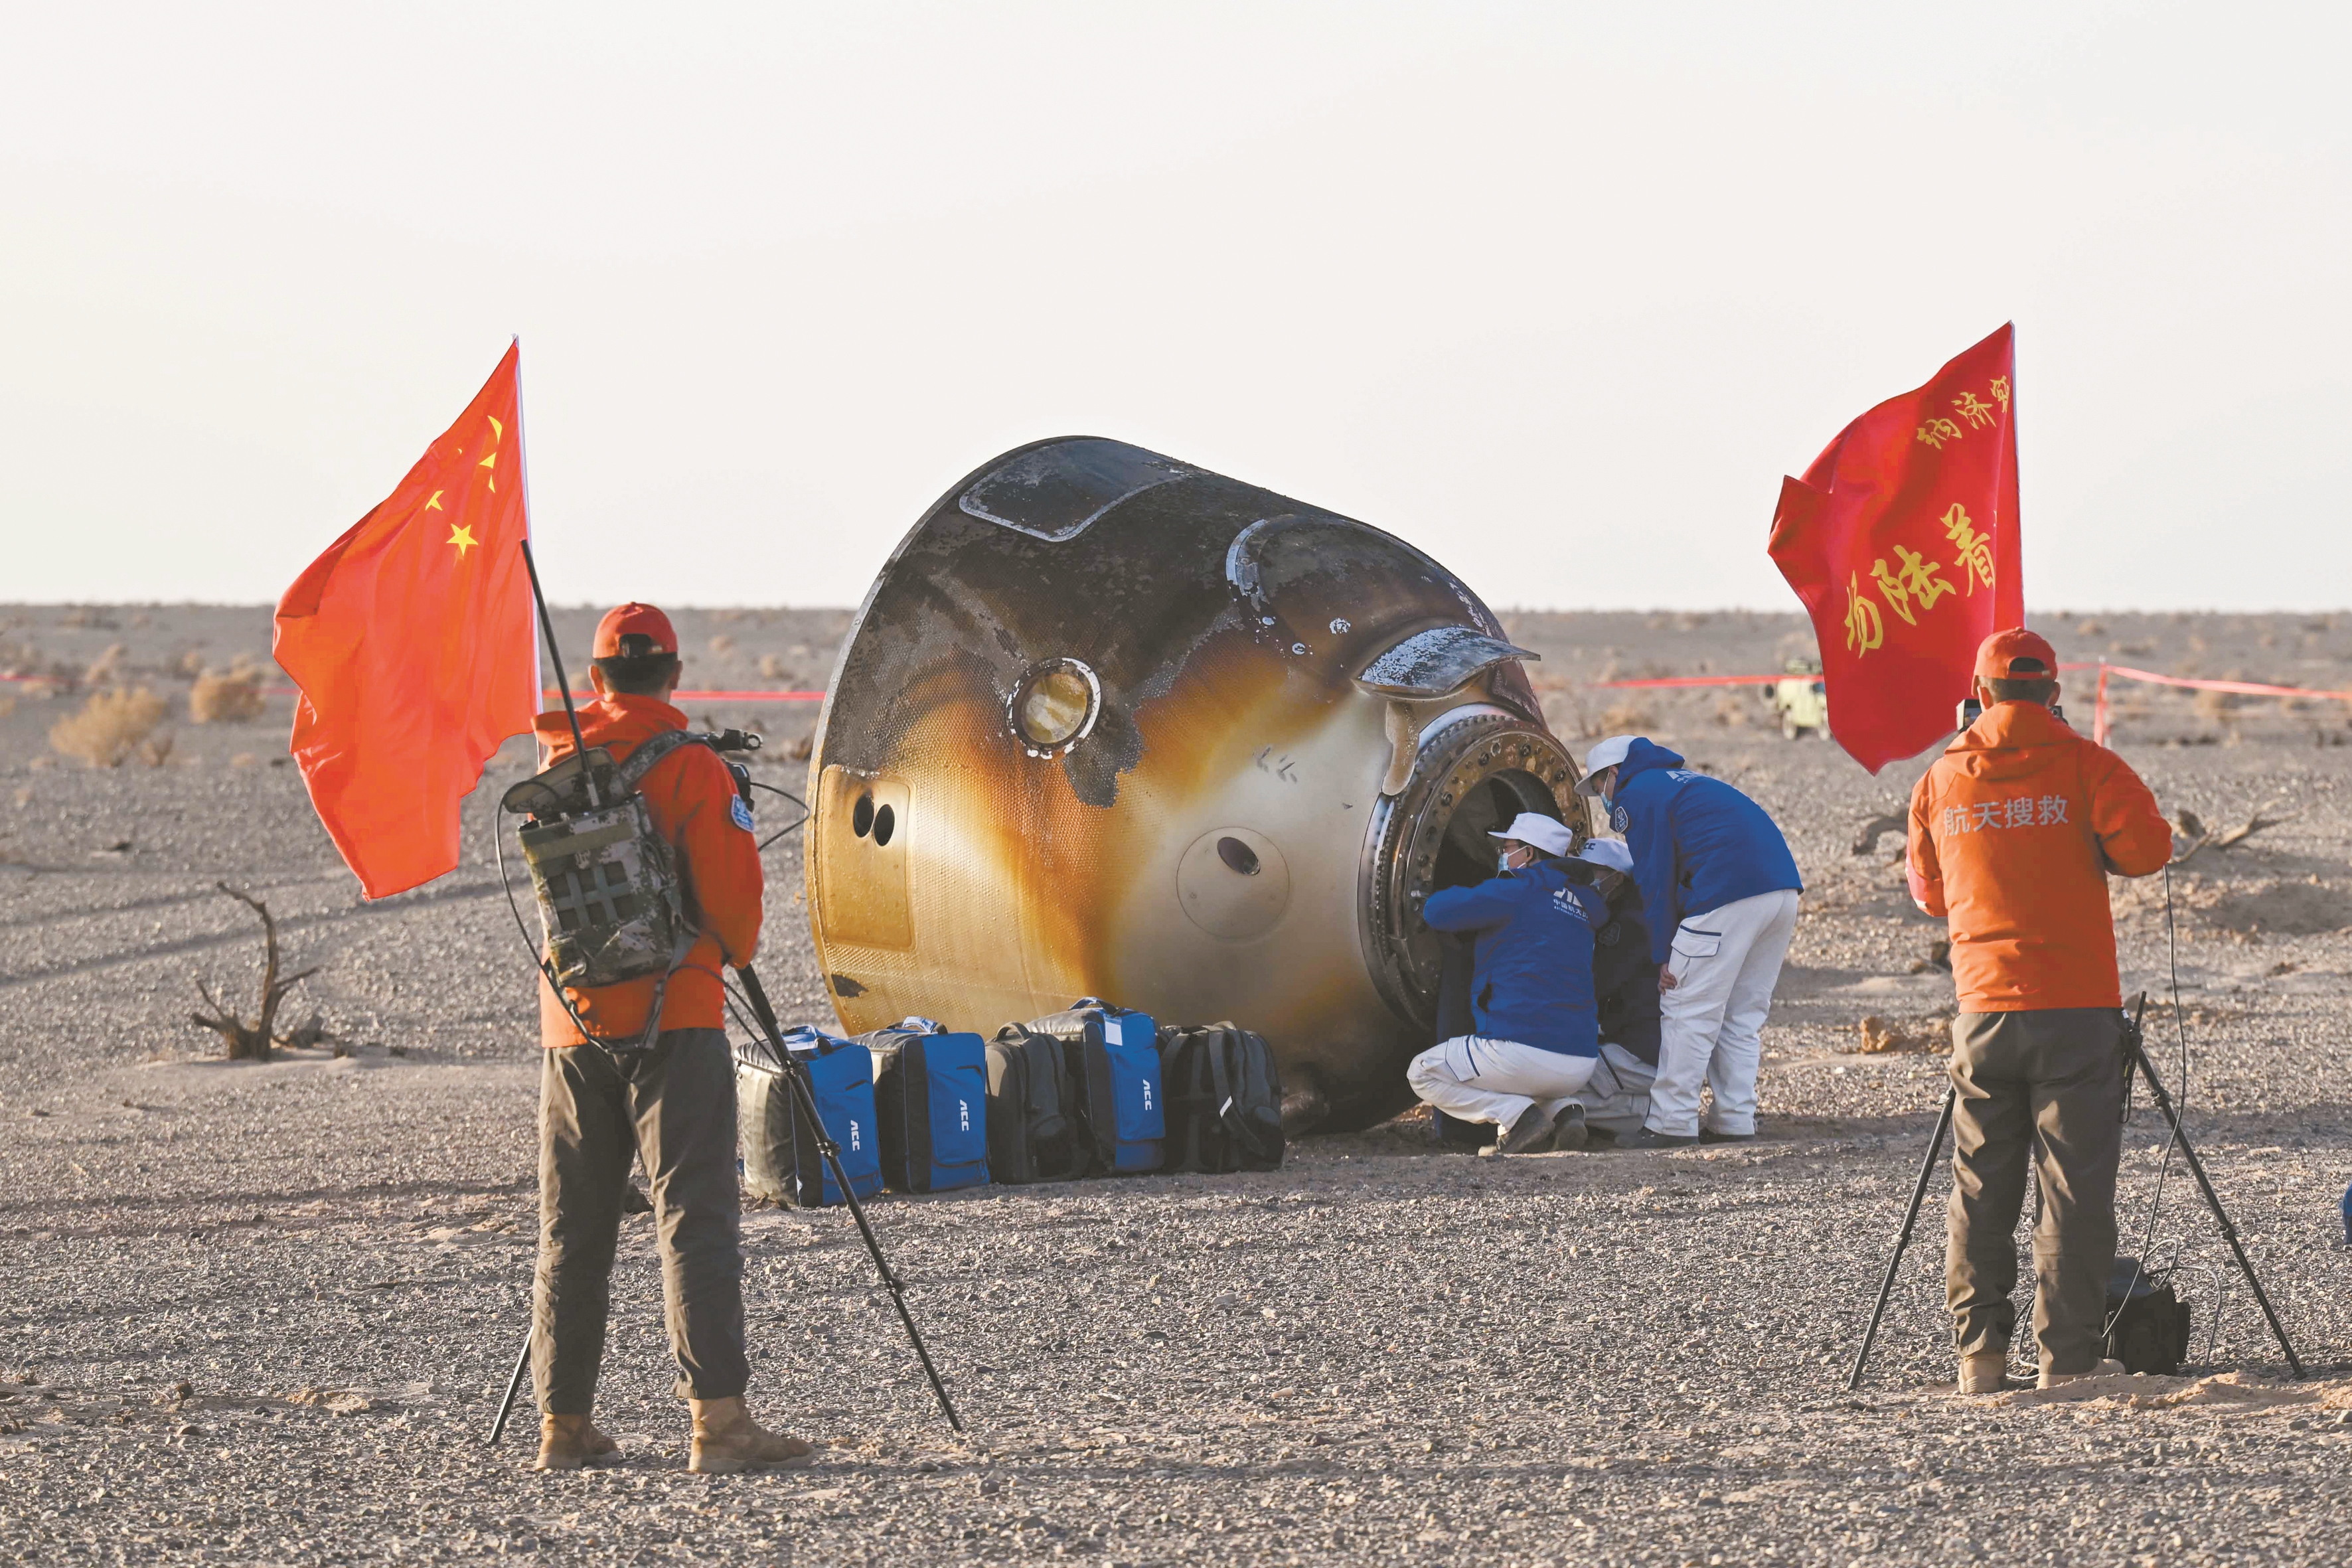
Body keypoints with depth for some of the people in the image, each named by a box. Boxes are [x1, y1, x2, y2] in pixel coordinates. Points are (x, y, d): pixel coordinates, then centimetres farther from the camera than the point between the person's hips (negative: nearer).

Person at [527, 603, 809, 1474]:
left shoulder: (558, 763, 7)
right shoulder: (693, 768, -8)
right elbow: (732, 895, -10)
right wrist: (733, 953, 11)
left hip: (572, 1025, 5)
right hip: (673, 1017, -5)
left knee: (571, 1229, 11)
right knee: (695, 1214, -7)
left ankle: (564, 1424, 13)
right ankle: (716, 1417, -16)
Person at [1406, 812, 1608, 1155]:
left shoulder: (1518, 891, -5)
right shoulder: (1582, 903, 18)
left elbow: (1436, 911, -3)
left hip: (1526, 1048, -7)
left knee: (1423, 1075, 12)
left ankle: (1518, 1114, -9)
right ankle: (1563, 1110, 5)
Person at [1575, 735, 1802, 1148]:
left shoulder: (1635, 796, 5)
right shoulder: (1682, 782, 32)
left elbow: (1655, 879, -1)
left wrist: (1663, 955, 0)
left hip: (1728, 891, -9)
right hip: (1783, 888, 9)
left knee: (1687, 1012, -3)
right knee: (1743, 1016, 15)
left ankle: (1671, 1123, -4)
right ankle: (1736, 1121, 14)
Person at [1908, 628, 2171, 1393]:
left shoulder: (1941, 781, 7)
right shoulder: (2086, 766, -4)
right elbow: (2148, 848, -11)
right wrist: (2087, 847, 8)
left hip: (1983, 1008, 3)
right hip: (2077, 1007, -3)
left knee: (1980, 1187, 10)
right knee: (2075, 1187, 0)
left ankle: (1979, 1352, 8)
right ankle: (2067, 1357, -3)